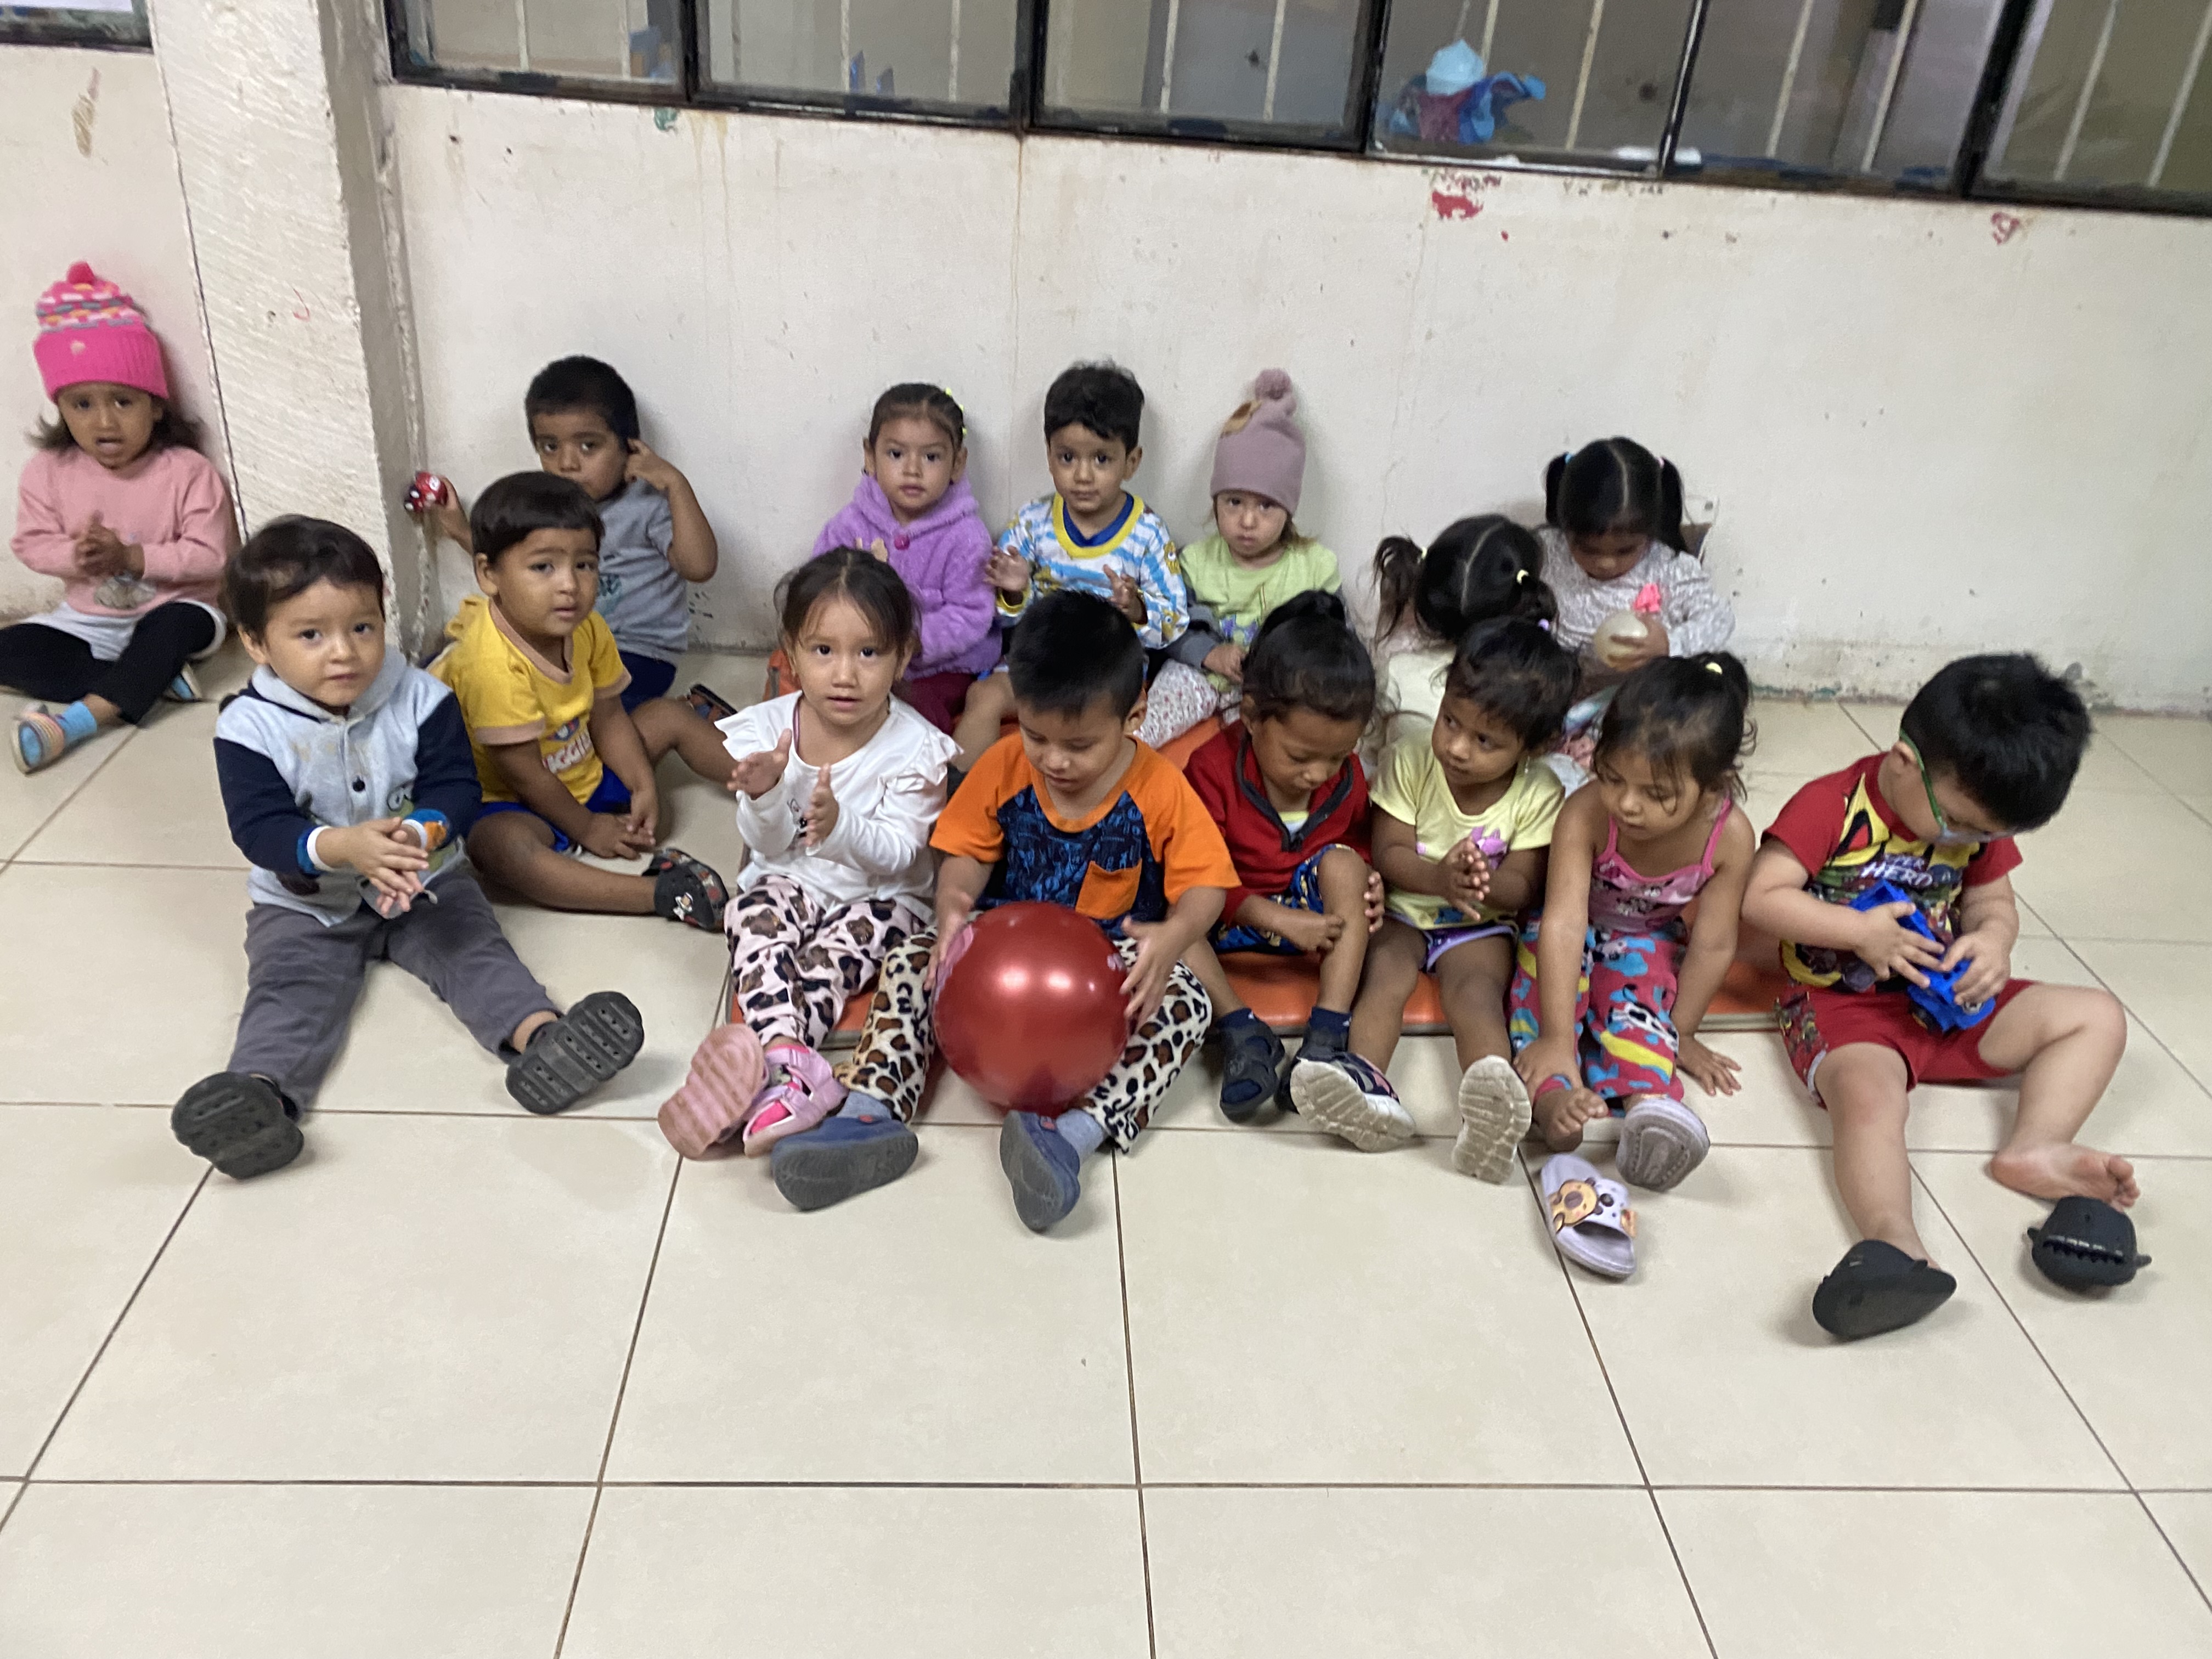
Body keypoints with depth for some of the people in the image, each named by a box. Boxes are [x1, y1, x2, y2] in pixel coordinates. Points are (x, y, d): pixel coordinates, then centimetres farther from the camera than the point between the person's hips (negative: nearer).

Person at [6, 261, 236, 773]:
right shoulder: (49, 470, -5)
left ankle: (80, 717, -36)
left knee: (179, 624, -37)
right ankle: (153, 680, -24)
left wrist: (133, 557, -24)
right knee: (9, 650, -16)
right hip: (85, 622, 4)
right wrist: (77, 558, -22)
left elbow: (212, 556, -16)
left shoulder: (188, 472, -14)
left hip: (170, 614, -4)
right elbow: (31, 544, 0)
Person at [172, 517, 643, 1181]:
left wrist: (417, 836, -35)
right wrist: (342, 847, -40)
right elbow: (260, 827, -20)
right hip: (304, 905, 0)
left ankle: (541, 1037, -43)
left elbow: (455, 789, -12)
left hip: (427, 882, 1)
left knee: (476, 951, -22)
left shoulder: (421, 699, -9)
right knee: (289, 985, -21)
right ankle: (259, 1098, -43)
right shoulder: (249, 729, -12)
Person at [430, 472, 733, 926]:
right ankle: (663, 893, -50)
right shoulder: (493, 663, -31)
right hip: (514, 803, -8)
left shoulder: (587, 629, -8)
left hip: (587, 774, 8)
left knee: (670, 715, 6)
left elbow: (607, 716, 3)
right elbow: (522, 771, -24)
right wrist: (586, 828, -14)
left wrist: (644, 788, -9)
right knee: (499, 845, -40)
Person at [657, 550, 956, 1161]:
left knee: (855, 934, -32)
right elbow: (769, 846, -4)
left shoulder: (915, 748, -13)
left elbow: (898, 854, -17)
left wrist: (839, 826, -38)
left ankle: (761, 1060, -43)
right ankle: (790, 1062, -47)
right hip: (791, 882, 2)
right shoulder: (768, 728, -6)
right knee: (757, 914, -28)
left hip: (881, 895, -2)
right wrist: (764, 796, -27)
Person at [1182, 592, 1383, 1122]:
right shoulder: (1214, 769, -20)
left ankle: (1329, 1035, -30)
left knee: (1342, 862, -27)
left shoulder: (1346, 778, -7)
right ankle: (1243, 1031, -30)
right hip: (1229, 915, -3)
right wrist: (1278, 920, -29)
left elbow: (1357, 843, 14)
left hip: (1311, 911, 3)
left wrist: (1365, 881, -11)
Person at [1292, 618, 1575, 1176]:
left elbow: (1524, 887, -9)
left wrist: (1486, 883, -34)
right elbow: (1388, 853, -11)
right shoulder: (1410, 763, -9)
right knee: (1384, 974, -27)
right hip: (1401, 912, 1)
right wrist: (1439, 878, -33)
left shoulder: (1538, 795, -9)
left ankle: (1491, 1108, -53)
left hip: (1479, 925, -1)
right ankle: (1367, 1082, -50)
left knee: (1477, 987, -28)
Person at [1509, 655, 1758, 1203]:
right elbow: (1564, 923, -39)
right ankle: (1551, 1097, -49)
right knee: (1554, 951, -33)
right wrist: (1558, 1039, -45)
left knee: (1639, 978, -30)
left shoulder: (1730, 836, -27)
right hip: (1579, 934, -1)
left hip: (1649, 942, 1)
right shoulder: (1585, 814, -34)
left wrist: (1678, 1032, -9)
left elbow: (1713, 946, -16)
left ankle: (1648, 1098, -51)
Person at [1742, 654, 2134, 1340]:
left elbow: (1993, 903, 13)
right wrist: (1860, 931, -24)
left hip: (1947, 1000, 7)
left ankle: (2036, 1147, -20)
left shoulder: (1980, 822, 5)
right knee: (1868, 1094, -37)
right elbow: (1761, 897, -17)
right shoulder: (1831, 806, -14)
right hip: (1844, 1001, -7)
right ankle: (1893, 1237, -60)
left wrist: (1992, 942, -11)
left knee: (2098, 1017, 0)